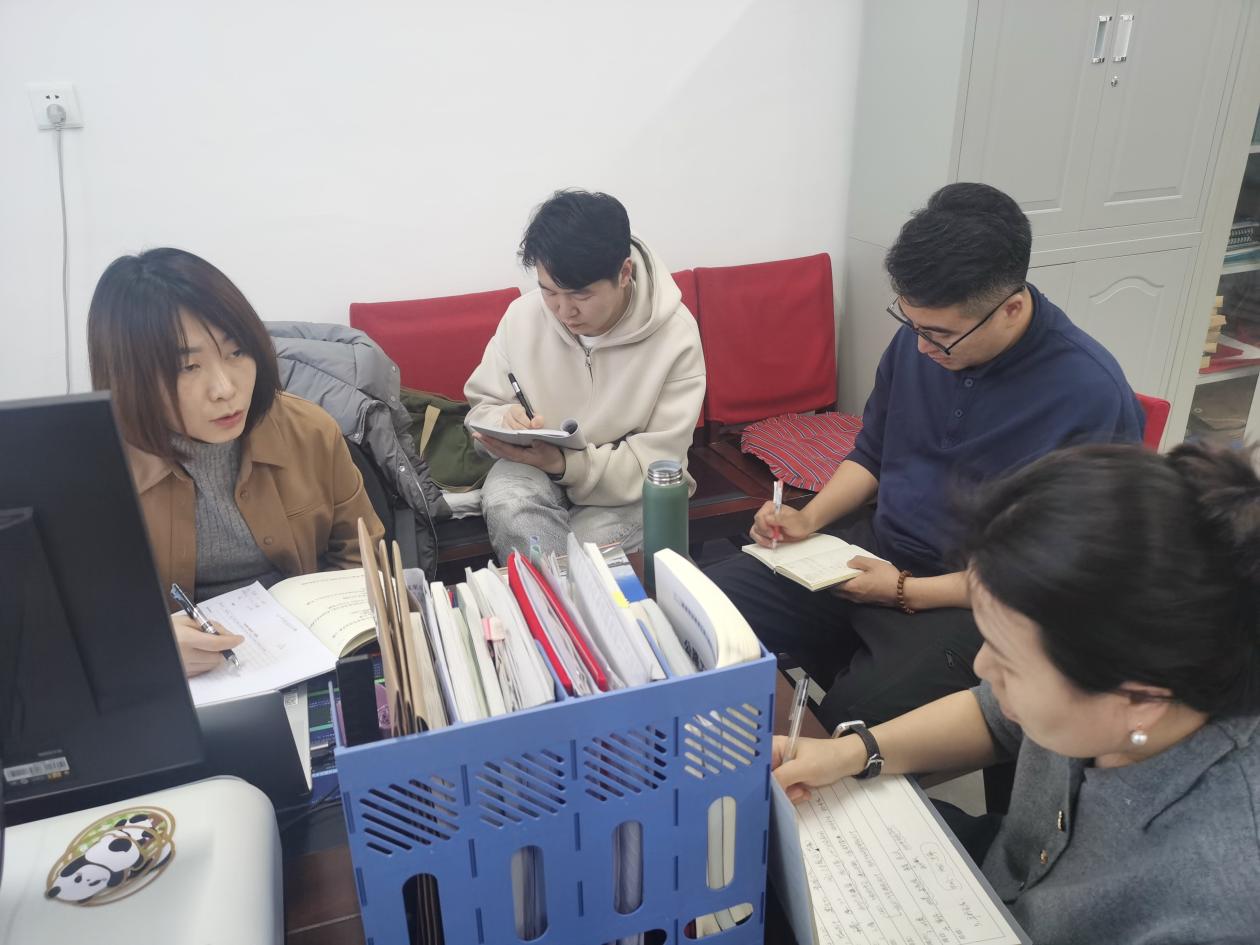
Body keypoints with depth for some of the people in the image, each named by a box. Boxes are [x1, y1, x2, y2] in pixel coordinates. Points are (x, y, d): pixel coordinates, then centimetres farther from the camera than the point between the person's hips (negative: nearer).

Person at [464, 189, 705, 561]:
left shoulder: (675, 333, -17)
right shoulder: (523, 315, -10)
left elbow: (660, 460, -17)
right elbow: (481, 408, 2)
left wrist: (564, 463, -31)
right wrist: (503, 422, -24)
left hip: (631, 486, -2)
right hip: (535, 468, 2)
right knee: (506, 502, -31)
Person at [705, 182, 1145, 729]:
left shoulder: (1091, 398, -20)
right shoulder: (918, 336, -2)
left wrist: (906, 592, -16)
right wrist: (810, 517, -4)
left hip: (970, 601, -6)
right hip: (873, 547, 6)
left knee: (851, 723, -30)